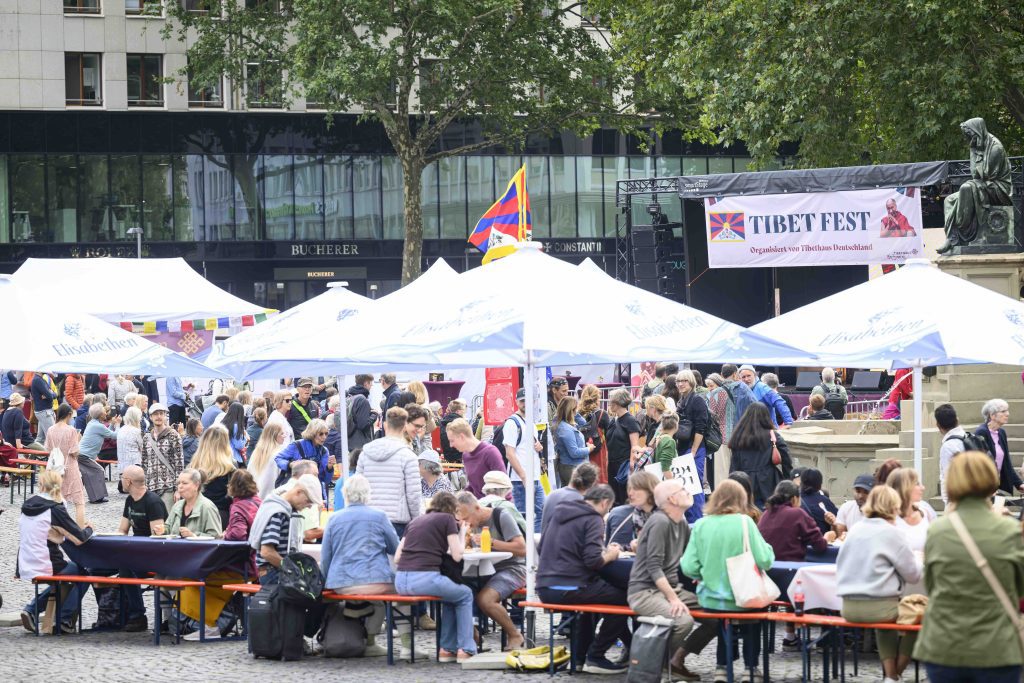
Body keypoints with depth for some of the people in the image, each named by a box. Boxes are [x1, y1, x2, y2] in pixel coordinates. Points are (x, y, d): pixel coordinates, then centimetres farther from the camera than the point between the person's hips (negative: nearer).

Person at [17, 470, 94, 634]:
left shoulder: (27, 507, 5)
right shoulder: (55, 509, -15)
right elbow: (80, 538, -14)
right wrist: (88, 529, 8)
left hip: (26, 568, 6)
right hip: (46, 567, -6)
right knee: (83, 573, 21)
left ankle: (31, 610, 18)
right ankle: (65, 619, 14)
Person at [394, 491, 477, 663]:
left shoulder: (415, 521, 23)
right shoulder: (447, 519, 6)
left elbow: (396, 558, 19)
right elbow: (457, 555, 1)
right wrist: (462, 533, 18)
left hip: (400, 581, 6)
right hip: (425, 577, -6)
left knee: (452, 595, 31)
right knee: (465, 595, 21)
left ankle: (447, 649, 29)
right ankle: (466, 650, 18)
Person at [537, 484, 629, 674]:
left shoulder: (560, 514, 15)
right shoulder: (593, 520, -8)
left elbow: (542, 547, 25)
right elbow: (593, 560, -19)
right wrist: (610, 555, 3)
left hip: (545, 588, 9)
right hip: (569, 590, -9)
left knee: (594, 592, 34)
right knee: (623, 598, 2)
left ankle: (579, 655, 33)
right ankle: (595, 657, 4)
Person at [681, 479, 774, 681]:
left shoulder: (700, 525, -5)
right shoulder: (744, 522, -11)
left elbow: (688, 567, -7)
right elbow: (764, 560, -13)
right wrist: (768, 549, 9)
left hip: (710, 600, 2)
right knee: (752, 620, 32)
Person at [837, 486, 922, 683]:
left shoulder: (854, 531, 8)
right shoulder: (891, 533, -9)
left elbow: (840, 568, 19)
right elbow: (914, 574, -6)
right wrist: (919, 561, 18)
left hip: (848, 607, 6)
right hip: (877, 607, -6)